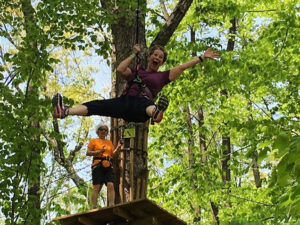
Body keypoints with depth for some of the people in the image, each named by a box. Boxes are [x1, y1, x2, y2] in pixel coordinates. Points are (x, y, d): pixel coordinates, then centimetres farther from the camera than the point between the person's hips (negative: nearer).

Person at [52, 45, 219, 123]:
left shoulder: (163, 76, 25)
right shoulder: (136, 72, 31)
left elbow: (182, 67, 21)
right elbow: (120, 69, 12)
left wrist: (202, 58, 18)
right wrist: (134, 55, 17)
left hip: (142, 103, -3)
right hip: (126, 101, 3)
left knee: (149, 105, -42)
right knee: (97, 106, -22)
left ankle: (156, 113, -80)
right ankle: (64, 112, -43)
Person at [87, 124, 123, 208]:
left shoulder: (109, 142, 24)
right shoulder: (93, 141, 13)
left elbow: (113, 154, 18)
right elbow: (88, 153, 3)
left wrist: (118, 147, 2)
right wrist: (99, 151, -11)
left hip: (108, 166, 3)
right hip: (97, 165, -3)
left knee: (111, 185, -13)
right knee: (96, 187, -8)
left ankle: (112, 205, -18)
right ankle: (94, 207, -8)